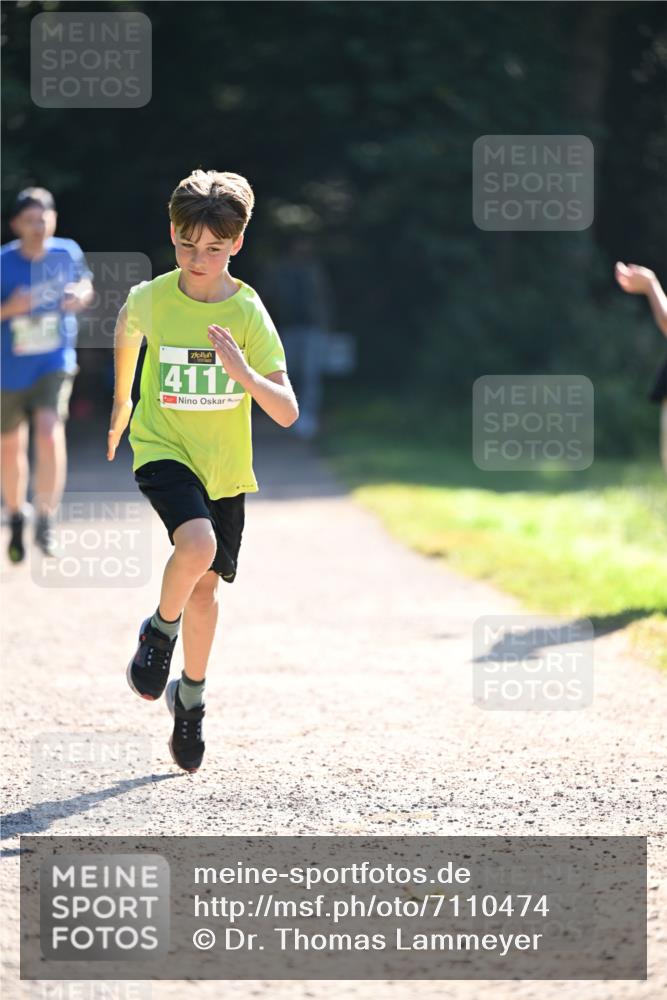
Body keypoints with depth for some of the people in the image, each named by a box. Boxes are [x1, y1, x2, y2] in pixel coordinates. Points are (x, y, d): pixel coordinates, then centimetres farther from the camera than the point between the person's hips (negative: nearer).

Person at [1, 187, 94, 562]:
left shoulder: (68, 253, -6)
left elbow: (85, 284, 14)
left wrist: (81, 295, -9)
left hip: (55, 363, 0)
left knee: (50, 432, -23)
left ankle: (46, 521, -15)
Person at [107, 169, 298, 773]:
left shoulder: (249, 313, -13)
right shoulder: (150, 299, -11)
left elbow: (287, 412, -17)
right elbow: (126, 332, 16)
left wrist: (242, 372, -35)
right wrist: (121, 402, 26)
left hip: (225, 467, 2)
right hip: (164, 450, -2)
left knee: (205, 586, 7)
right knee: (197, 544, -29)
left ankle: (191, 697, 32)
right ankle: (160, 632, 0)